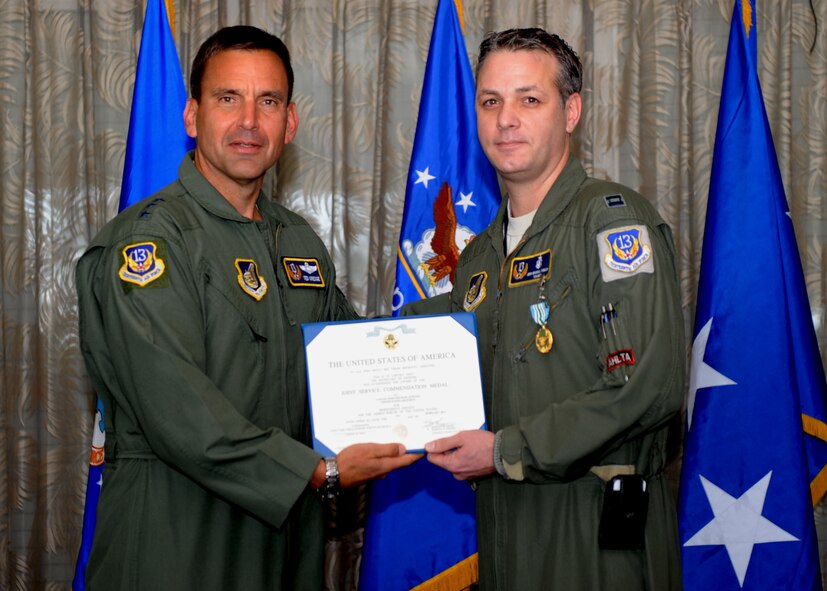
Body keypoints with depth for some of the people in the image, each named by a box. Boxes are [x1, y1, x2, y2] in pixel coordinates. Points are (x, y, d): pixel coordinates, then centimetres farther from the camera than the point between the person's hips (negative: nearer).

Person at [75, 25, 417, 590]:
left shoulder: (302, 242, 11)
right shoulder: (148, 238, -14)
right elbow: (177, 414, -22)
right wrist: (320, 472, -19)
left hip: (288, 520, 7)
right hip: (175, 536, -7)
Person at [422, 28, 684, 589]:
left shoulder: (611, 217, -11)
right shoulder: (478, 258, 13)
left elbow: (649, 388, -22)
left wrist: (506, 451, -17)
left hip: (600, 529, -7)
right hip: (504, 523, 7)